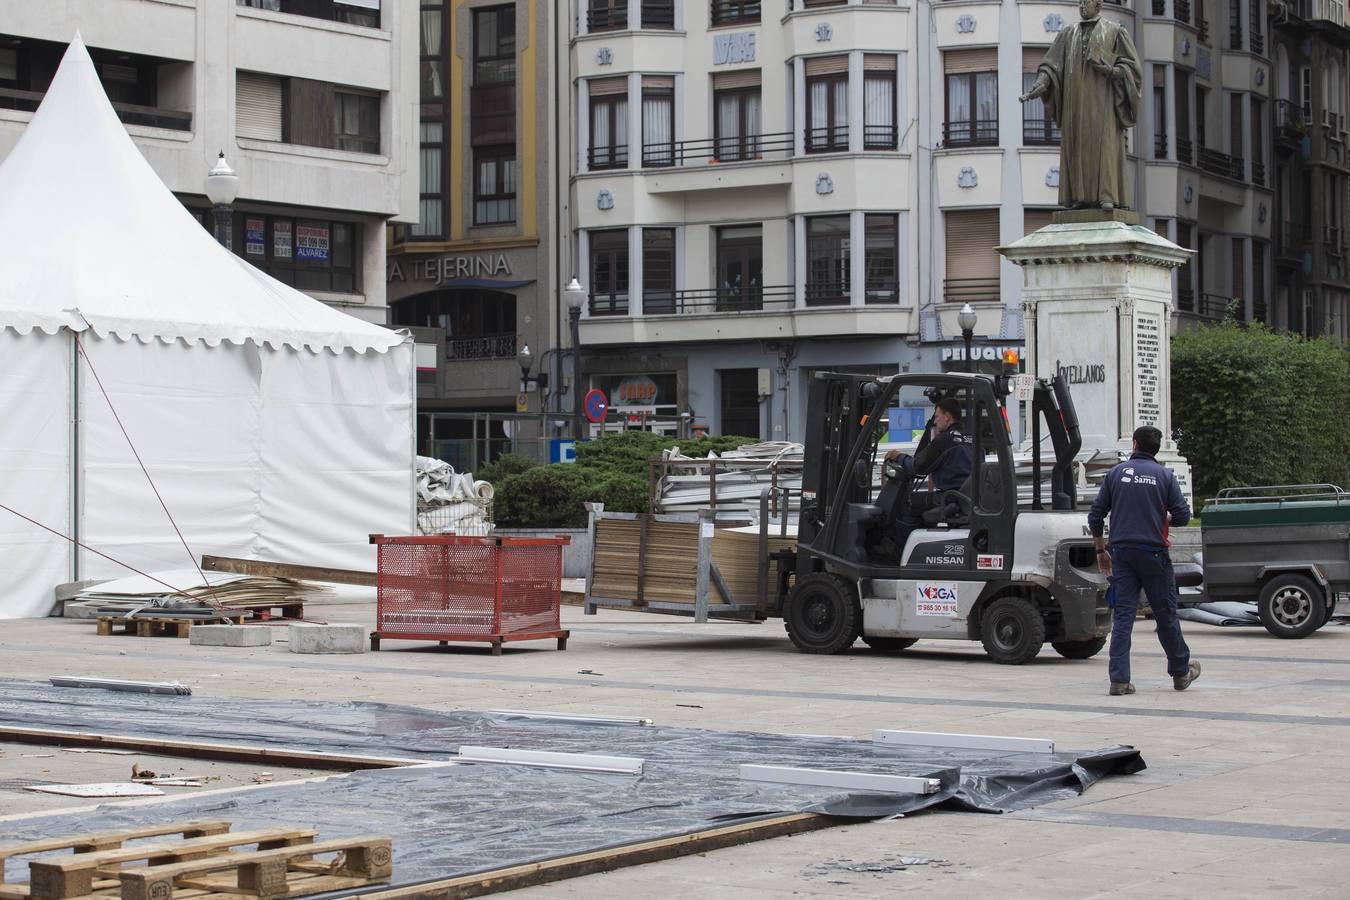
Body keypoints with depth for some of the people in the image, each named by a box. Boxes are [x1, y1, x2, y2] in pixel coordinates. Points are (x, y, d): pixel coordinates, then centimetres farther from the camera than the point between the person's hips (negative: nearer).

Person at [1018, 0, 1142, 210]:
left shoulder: (1115, 32, 6)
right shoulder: (1068, 35, 14)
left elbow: (1132, 66, 2)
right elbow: (1051, 65, 6)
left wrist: (1111, 71, -18)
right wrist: (1039, 86, -12)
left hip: (1101, 99, -3)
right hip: (1076, 100, 3)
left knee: (1104, 142, -13)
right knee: (1078, 144, -3)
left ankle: (1107, 195, -16)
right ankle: (1081, 197, -4)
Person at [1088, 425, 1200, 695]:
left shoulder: (1116, 474, 5)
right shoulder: (1164, 476, 0)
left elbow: (1095, 516, 5)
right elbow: (1182, 516, -3)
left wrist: (1101, 550, 16)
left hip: (1122, 552, 2)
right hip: (1153, 551, -2)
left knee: (1122, 615, 1)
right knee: (1165, 613, 10)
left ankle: (1119, 679, -6)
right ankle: (1180, 672, 23)